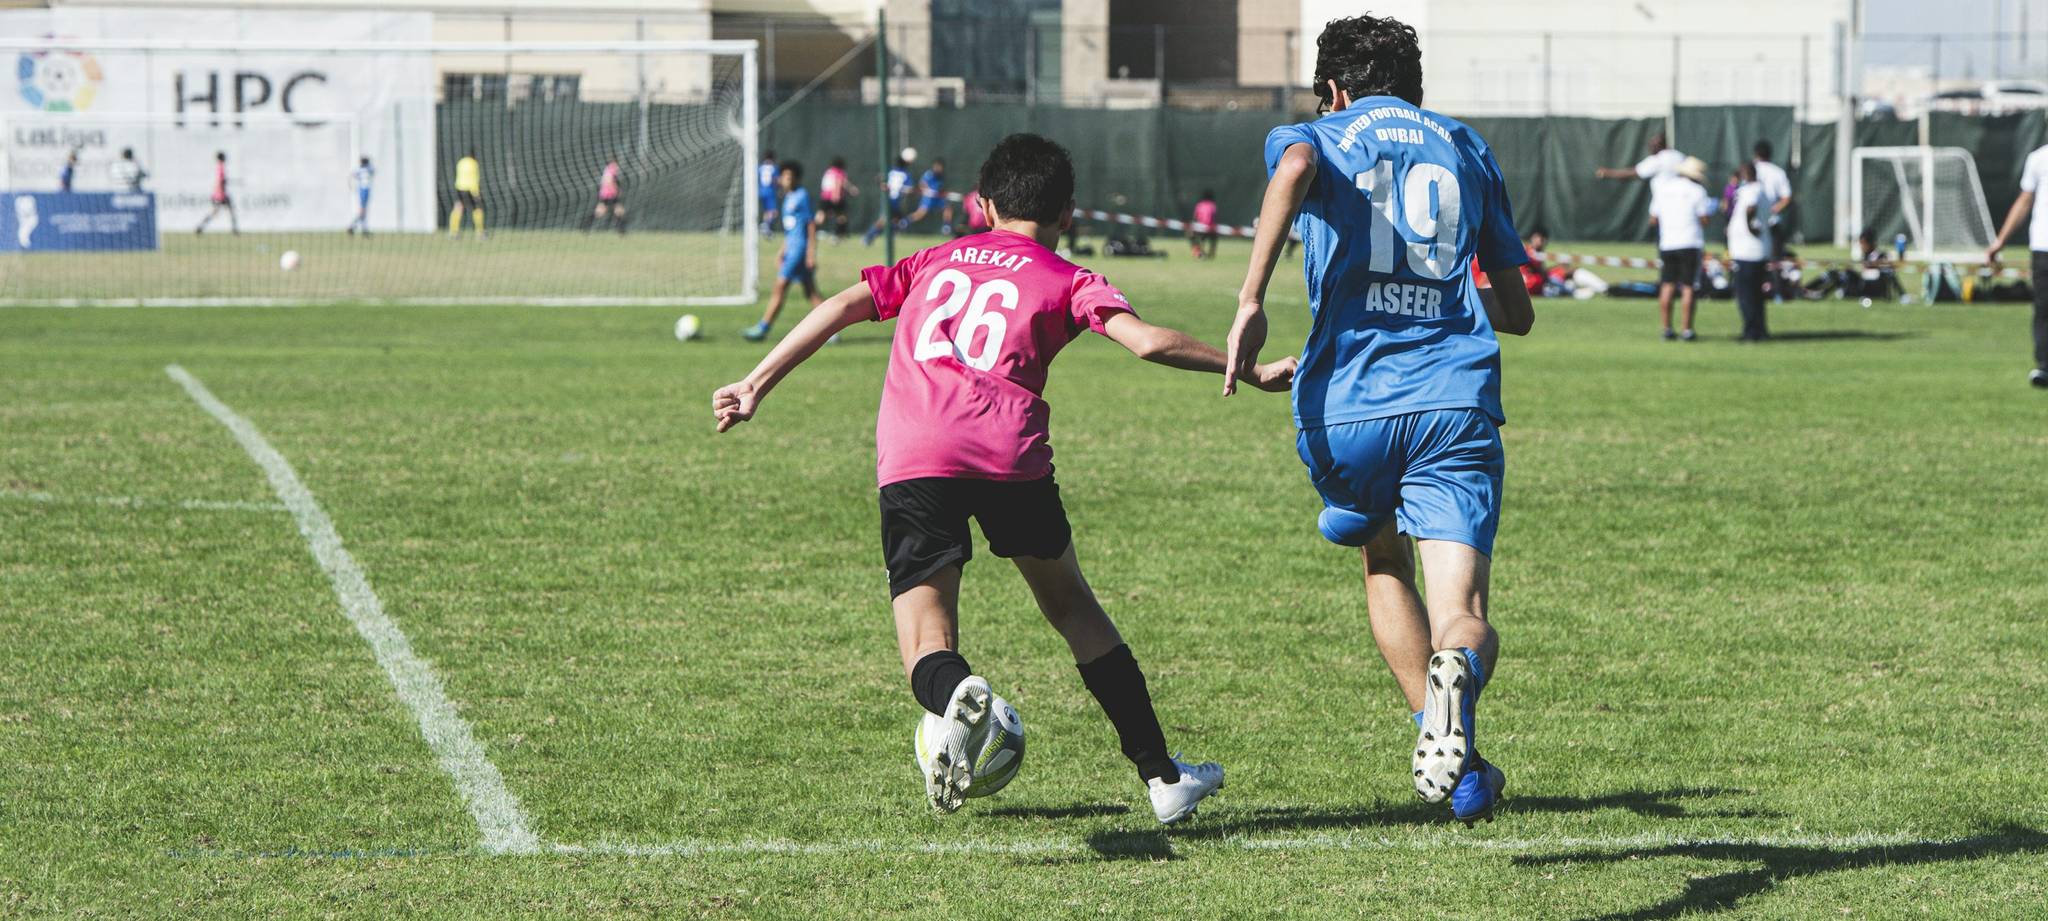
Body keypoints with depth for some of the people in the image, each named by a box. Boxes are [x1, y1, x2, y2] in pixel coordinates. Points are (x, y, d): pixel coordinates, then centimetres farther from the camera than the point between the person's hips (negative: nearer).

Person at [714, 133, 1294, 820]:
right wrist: (1253, 373, 10)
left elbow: (840, 308, 18)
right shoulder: (1065, 280, 18)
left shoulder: (934, 261, 28)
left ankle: (955, 694, -38)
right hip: (1009, 454, -1)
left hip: (910, 459, 1)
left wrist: (755, 387, 21)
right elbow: (1148, 342, 3)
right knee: (1071, 605, 21)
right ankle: (1162, 776, 24)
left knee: (926, 645, 0)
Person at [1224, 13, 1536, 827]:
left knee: (1383, 566, 28)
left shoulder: (1321, 136, 13)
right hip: (1457, 396, 0)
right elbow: (1517, 312, 24)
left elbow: (1295, 164, -17)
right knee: (1462, 616, -7)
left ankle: (1449, 754, 17)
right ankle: (1455, 670, -44)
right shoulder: (1465, 148, 23)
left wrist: (1251, 300, -21)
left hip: (1348, 406, 0)